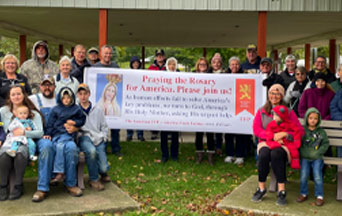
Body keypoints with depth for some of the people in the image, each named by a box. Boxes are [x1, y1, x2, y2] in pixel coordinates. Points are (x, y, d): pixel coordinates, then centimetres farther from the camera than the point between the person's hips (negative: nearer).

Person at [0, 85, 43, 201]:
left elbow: (40, 133, -1)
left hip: (24, 143, -1)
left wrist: (24, 132, -15)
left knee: (20, 153, -36)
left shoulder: (33, 113, 11)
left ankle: (18, 186, -19)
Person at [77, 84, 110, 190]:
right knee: (91, 150, -39)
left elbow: (104, 126, 22)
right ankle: (94, 180, -17)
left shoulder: (97, 110, 18)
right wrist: (79, 134, -10)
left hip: (98, 139, 2)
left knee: (103, 168, -16)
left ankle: (103, 173, 26)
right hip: (84, 138, -2)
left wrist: (103, 137, 6)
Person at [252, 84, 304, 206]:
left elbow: (300, 131, -1)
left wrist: (284, 134, -17)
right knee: (264, 154, -32)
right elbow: (256, 130, 0)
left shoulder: (288, 112, 5)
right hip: (265, 142, 2)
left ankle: (281, 191, -29)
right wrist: (272, 136, -15)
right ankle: (261, 188, -21)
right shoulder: (261, 111, 10)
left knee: (276, 154, -35)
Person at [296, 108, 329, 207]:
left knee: (317, 176, -14)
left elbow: (326, 144, 6)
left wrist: (317, 152, -7)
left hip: (317, 158, 0)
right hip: (304, 157, 0)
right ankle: (303, 194, 6)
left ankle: (319, 196, 1)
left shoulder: (321, 131, 9)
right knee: (303, 175, -14)